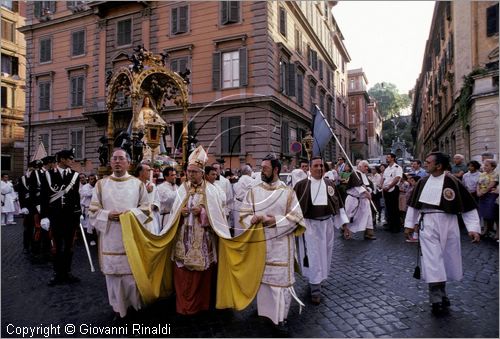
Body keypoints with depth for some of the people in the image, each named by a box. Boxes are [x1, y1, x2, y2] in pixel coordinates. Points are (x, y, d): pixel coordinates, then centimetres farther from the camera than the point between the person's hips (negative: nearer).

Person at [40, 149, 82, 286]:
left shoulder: (75, 175, 3)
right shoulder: (49, 175, 0)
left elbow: (76, 196, 3)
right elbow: (43, 196, -2)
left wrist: (78, 214, 0)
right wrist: (44, 216, -7)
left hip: (71, 216, 1)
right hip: (55, 216, -1)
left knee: (69, 245, 9)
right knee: (57, 245, 8)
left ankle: (67, 273, 20)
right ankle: (57, 273, 19)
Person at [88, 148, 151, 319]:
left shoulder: (138, 184, 3)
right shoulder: (101, 184, 6)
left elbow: (146, 209, 3)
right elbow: (93, 211, 6)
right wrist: (108, 215, -13)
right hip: (111, 238, 1)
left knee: (133, 272, 4)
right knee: (113, 273, 6)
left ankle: (135, 304, 23)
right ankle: (118, 308, 22)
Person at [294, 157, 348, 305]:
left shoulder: (330, 184, 4)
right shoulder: (301, 185, -7)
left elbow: (338, 204, 9)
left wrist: (344, 222, 6)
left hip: (327, 224, 4)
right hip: (309, 224, -4)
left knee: (324, 254, 16)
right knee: (313, 256, -2)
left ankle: (318, 279, 39)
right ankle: (315, 290, 9)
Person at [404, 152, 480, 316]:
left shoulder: (452, 182, -7)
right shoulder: (423, 182, 3)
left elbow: (468, 206, -4)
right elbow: (413, 204, 13)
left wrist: (474, 228, -10)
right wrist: (410, 223, 13)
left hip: (448, 224, -1)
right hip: (428, 224, 1)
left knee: (447, 259, 11)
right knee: (432, 261, -5)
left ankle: (440, 294, 33)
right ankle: (437, 300, 3)